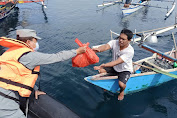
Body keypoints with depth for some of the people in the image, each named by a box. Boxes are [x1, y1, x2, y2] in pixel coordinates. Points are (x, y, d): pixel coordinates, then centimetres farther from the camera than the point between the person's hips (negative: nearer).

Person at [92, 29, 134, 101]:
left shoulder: (130, 51, -30)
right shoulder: (114, 42, -17)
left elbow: (117, 62, -39)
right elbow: (106, 46, -38)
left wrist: (104, 65, -53)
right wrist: (98, 49, -62)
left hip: (125, 70, -5)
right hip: (114, 67, 5)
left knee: (121, 84, -28)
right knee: (101, 71, -12)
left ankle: (122, 91, 12)